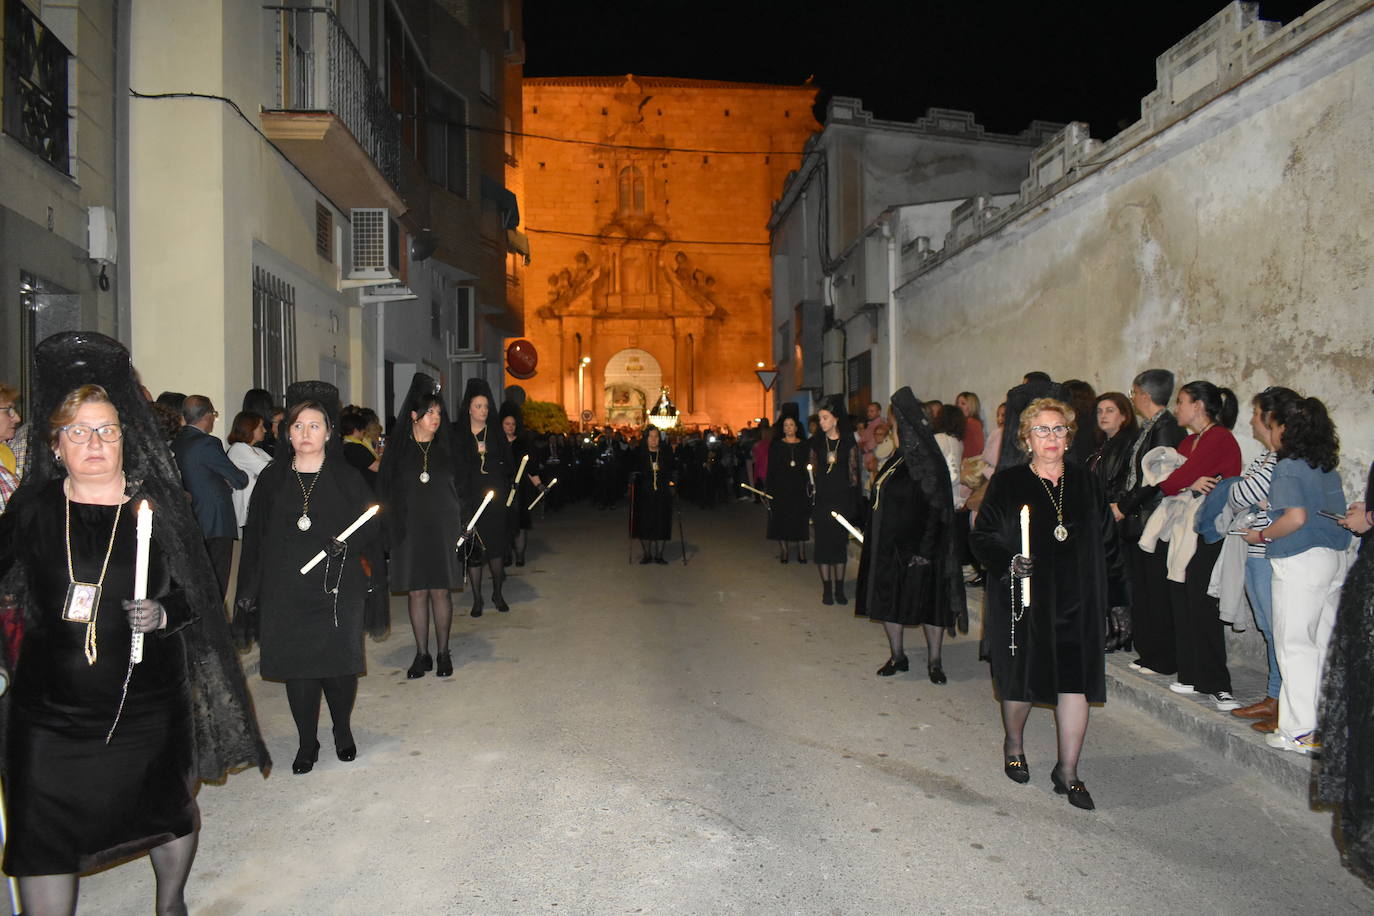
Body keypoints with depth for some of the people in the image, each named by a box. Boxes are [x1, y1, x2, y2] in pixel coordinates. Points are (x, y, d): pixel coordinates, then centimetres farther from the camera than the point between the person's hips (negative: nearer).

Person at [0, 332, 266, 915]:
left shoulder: (158, 506, -4)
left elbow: (197, 595, -2)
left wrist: (162, 615, -20)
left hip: (147, 707, 0)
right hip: (51, 709, 1)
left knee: (167, 811, 18)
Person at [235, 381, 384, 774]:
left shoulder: (347, 480, 1)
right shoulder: (272, 481, 5)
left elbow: (370, 534, 0)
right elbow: (254, 539, 6)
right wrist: (251, 592, 2)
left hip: (338, 591, -1)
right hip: (287, 593, 1)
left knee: (340, 665, 5)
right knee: (297, 669, 5)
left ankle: (343, 730, 30)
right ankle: (307, 743, 23)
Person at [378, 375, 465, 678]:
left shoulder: (446, 448, 4)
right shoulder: (398, 449, 2)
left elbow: (460, 486, 4)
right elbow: (386, 491, 2)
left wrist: (461, 527, -5)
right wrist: (390, 530, -7)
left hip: (443, 528, 0)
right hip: (409, 530, 0)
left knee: (441, 591, 3)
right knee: (416, 591, 5)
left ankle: (443, 654, 14)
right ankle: (422, 654, 15)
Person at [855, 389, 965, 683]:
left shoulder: (928, 464, -15)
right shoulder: (896, 460, 10)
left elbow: (936, 510, -19)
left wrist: (924, 551, -23)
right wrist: (873, 537, 13)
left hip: (915, 548, -8)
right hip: (888, 546, 8)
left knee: (927, 602, 3)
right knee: (889, 599, 12)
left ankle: (934, 661, 15)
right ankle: (896, 656, 24)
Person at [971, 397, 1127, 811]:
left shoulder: (1086, 484, 7)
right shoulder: (1007, 483, -2)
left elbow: (1107, 546, 11)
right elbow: (981, 537, -3)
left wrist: (1116, 601, 9)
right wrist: (1008, 562, -21)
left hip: (1077, 603, 2)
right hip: (1023, 601, -2)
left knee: (1076, 683, -1)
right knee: (1020, 678, 9)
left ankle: (1067, 771, 13)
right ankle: (1013, 744, 37)